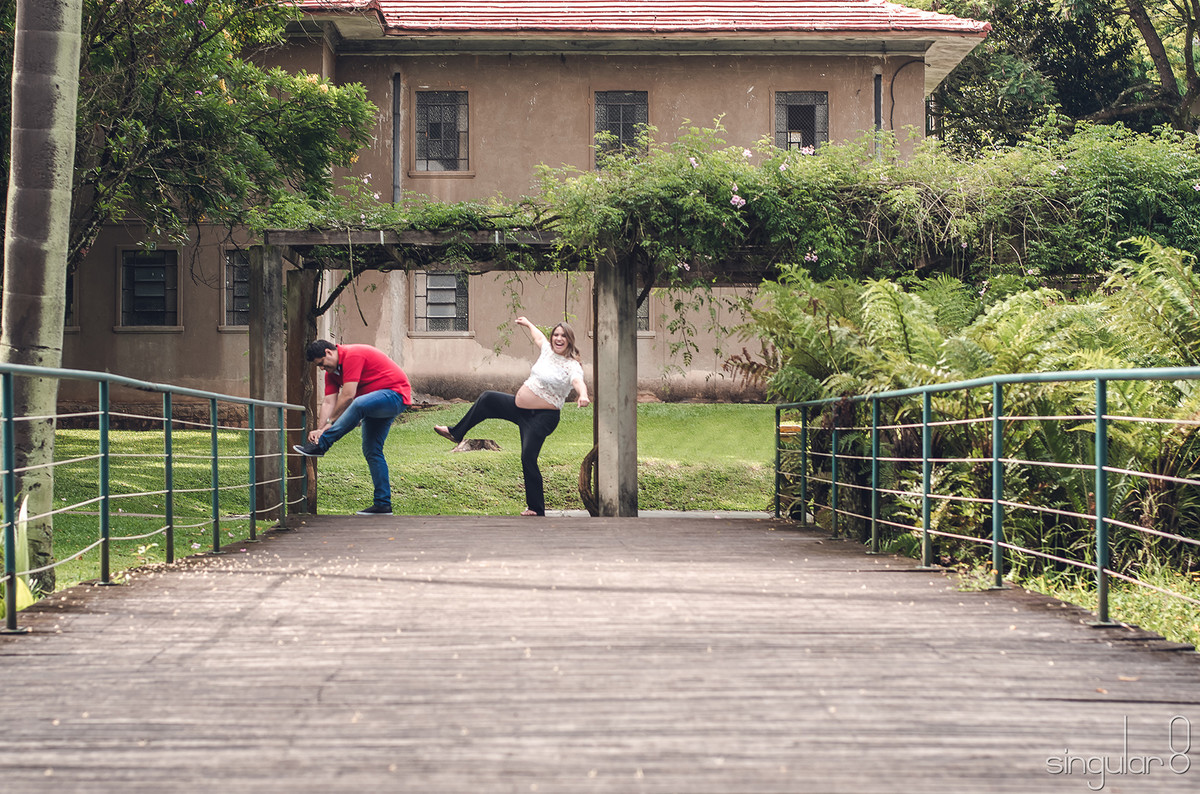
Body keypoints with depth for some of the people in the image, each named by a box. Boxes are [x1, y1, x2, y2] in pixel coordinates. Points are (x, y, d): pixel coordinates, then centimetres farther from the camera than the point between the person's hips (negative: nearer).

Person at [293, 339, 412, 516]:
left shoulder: (352, 355, -21)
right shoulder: (332, 371, 9)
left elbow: (348, 396, -24)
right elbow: (329, 402, 2)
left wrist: (330, 422, -16)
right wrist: (320, 429, -11)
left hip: (396, 394, -11)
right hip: (377, 403, 11)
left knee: (359, 404, -37)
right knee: (371, 451, 6)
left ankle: (320, 446, -33)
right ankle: (383, 505, 7)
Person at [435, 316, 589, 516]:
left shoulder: (572, 366, -18)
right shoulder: (548, 350, 5)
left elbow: (578, 381, -39)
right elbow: (538, 335, 28)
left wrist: (583, 395, -61)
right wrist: (528, 324, 45)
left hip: (543, 417, -9)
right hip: (519, 406, 9)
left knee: (528, 458, -16)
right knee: (486, 399, 23)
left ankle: (536, 509, -6)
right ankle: (456, 433, 43)